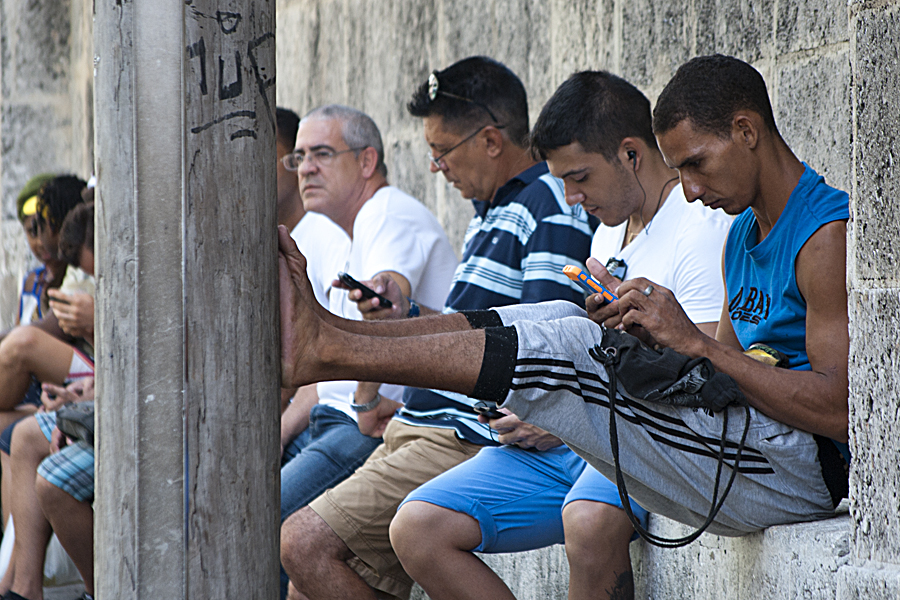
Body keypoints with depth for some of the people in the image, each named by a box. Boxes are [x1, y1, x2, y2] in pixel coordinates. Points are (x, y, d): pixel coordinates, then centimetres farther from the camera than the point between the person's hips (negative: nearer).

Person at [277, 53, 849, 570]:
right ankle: (328, 332, -7)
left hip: (802, 464, -9)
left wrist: (692, 341, -20)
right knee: (559, 321, -1)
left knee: (564, 348, -18)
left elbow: (839, 410, -21)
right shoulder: (742, 235, 19)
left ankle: (323, 349, -19)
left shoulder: (829, 233, -12)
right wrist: (649, 329, -1)